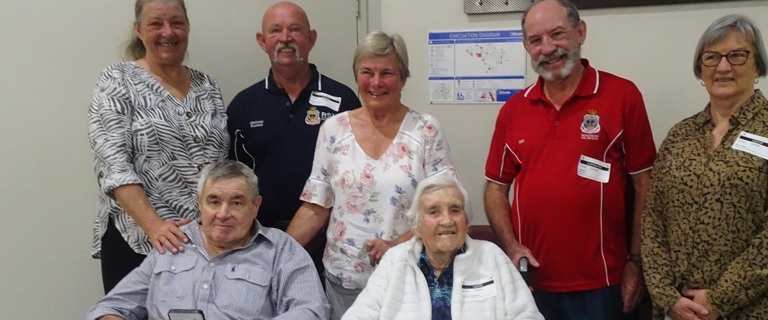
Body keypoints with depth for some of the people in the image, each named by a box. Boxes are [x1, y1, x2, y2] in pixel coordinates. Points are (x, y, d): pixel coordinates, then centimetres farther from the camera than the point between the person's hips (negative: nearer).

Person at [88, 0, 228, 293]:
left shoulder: (207, 85, 10)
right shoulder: (118, 82, -3)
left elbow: (223, 161, 11)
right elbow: (113, 166, -13)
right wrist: (154, 225, -23)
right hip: (138, 240, -4)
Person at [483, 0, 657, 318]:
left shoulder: (622, 95, -5)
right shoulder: (513, 110, 4)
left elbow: (644, 185, -3)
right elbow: (496, 187, 9)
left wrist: (636, 262, -5)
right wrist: (511, 246, -4)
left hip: (600, 283, -3)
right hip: (530, 281, 3)